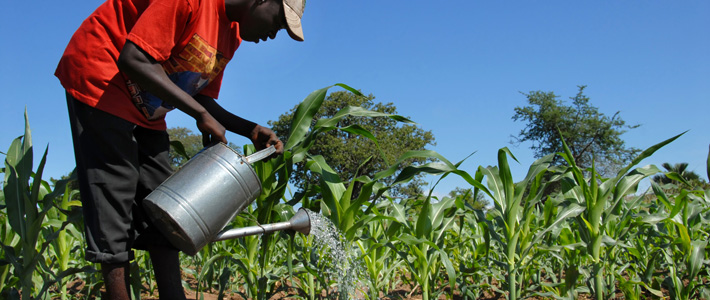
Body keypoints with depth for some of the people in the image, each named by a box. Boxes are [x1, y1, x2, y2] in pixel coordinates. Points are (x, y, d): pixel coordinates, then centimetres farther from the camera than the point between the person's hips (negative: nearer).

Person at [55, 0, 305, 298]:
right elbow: (134, 60, -31)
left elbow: (202, 99, 7)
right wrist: (201, 115, -27)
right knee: (115, 195, -11)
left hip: (145, 109, 9)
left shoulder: (232, 34, 3)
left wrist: (251, 130, -6)